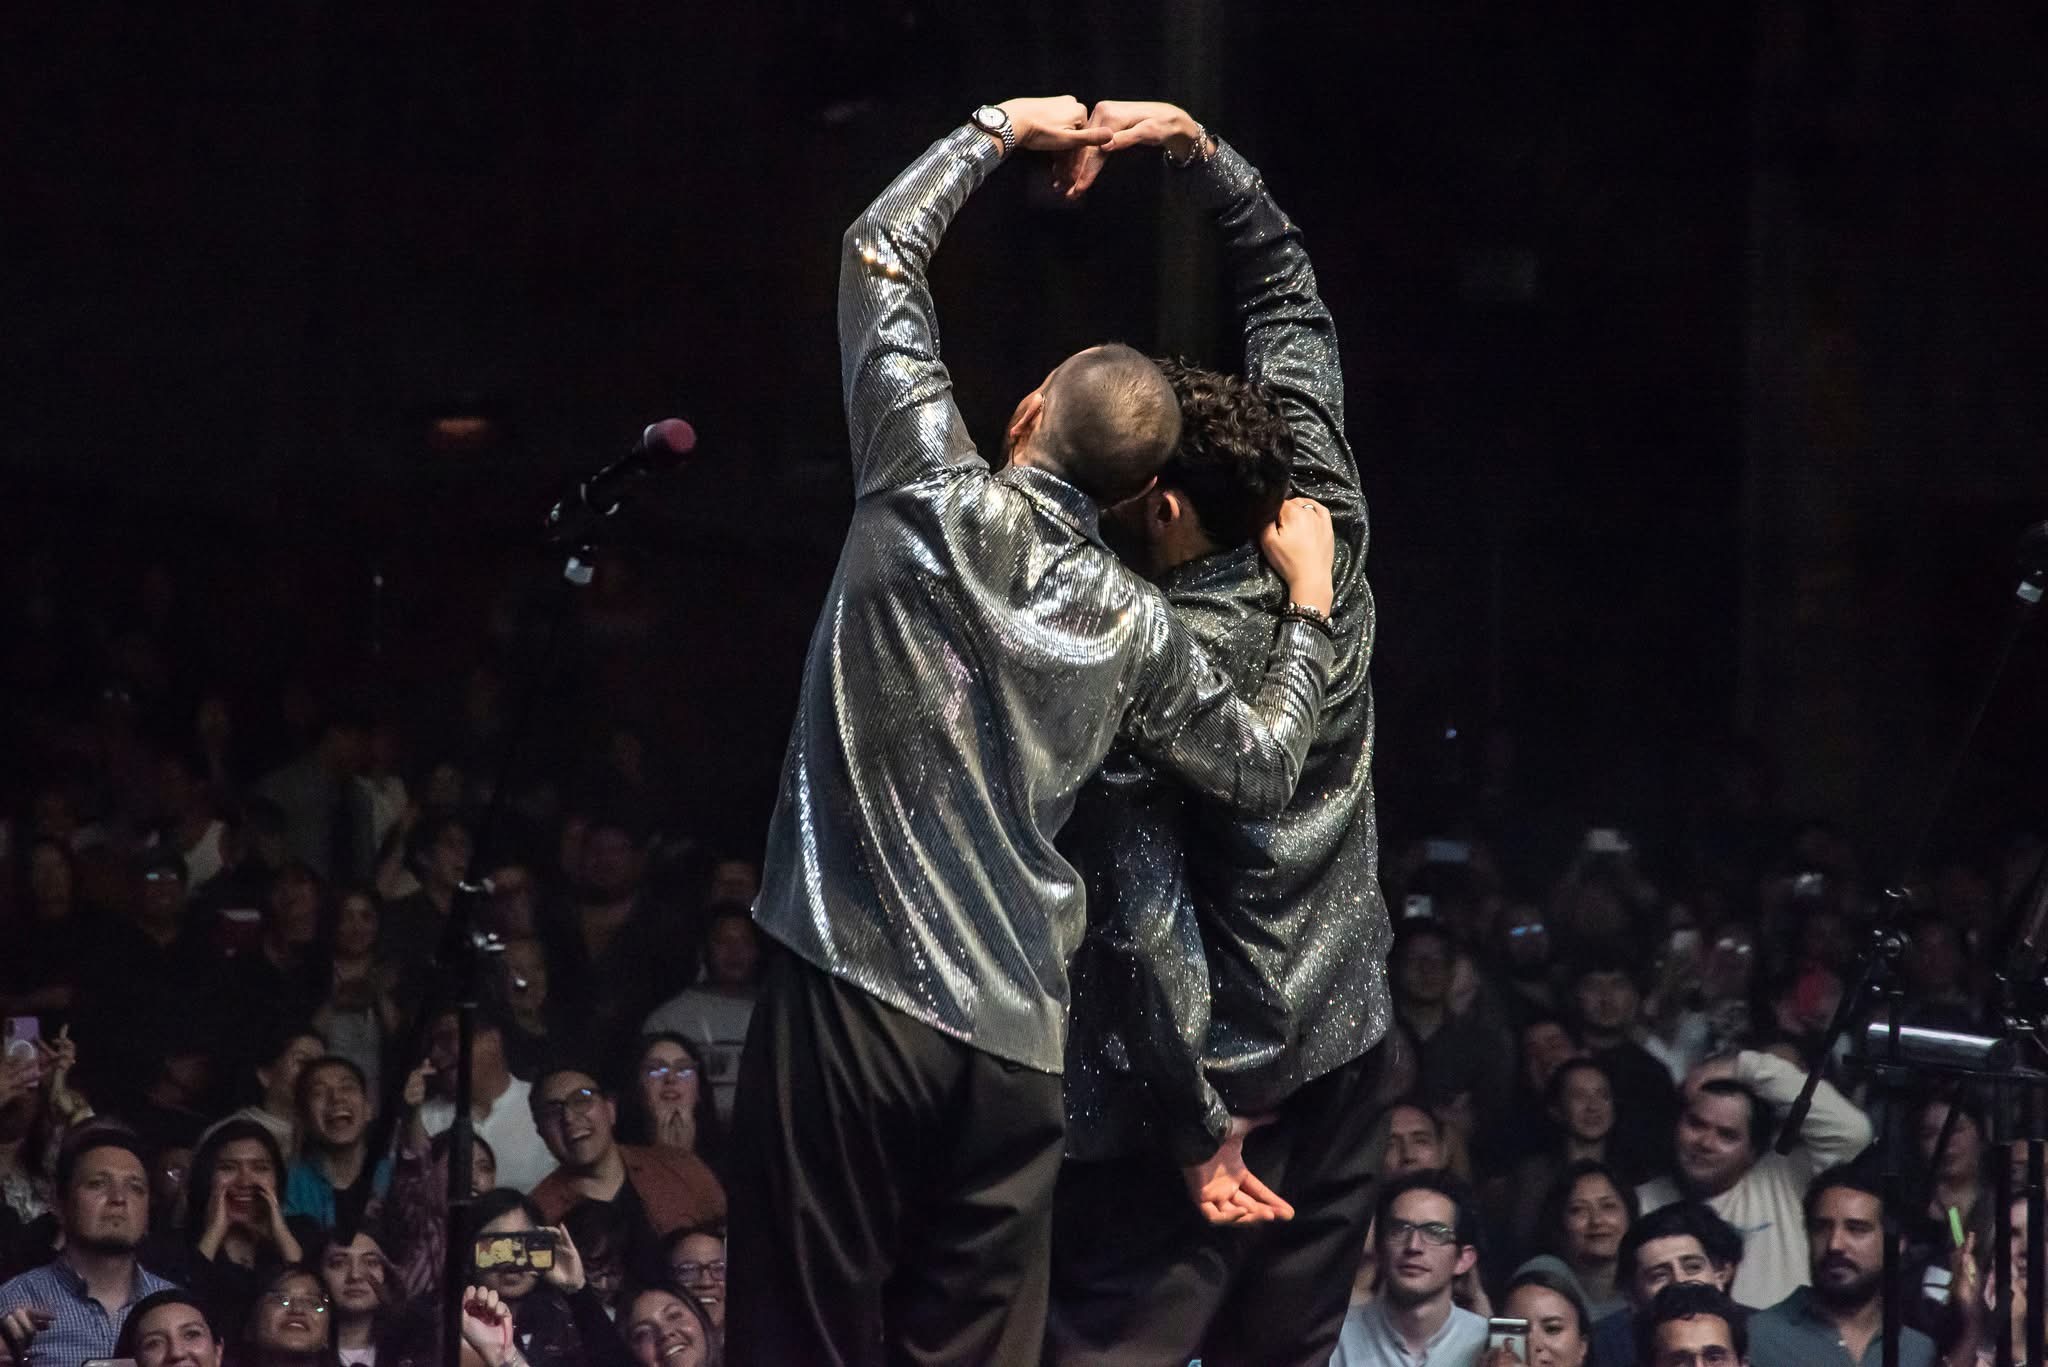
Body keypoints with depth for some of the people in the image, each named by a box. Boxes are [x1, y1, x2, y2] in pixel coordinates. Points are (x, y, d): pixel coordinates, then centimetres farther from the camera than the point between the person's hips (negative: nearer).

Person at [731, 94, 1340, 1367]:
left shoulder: (932, 498, -4)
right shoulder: (1137, 628, 6)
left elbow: (881, 247, 6)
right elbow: (1266, 767, 20)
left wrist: (1005, 127, 18)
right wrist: (1310, 599, 31)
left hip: (853, 990, -3)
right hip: (1015, 1038, 3)